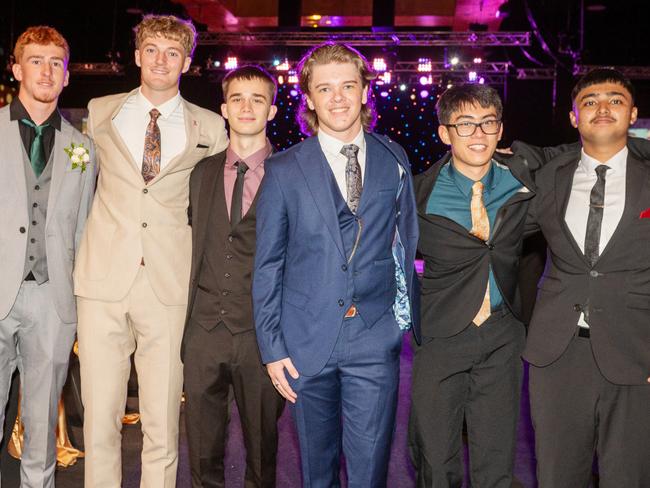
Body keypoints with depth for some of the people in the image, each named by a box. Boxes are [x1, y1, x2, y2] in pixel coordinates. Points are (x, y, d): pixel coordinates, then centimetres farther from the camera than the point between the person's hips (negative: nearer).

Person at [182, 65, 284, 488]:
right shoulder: (202, 172, 11)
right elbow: (196, 243, 15)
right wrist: (189, 314, 8)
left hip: (261, 333, -3)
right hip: (204, 329, 3)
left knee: (262, 446, 12)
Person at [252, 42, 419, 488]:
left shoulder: (394, 160, 6)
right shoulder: (284, 171, 0)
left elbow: (407, 242, 12)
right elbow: (267, 265, 2)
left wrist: (412, 321, 9)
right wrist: (272, 347, -1)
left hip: (376, 339, 0)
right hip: (307, 341, 0)